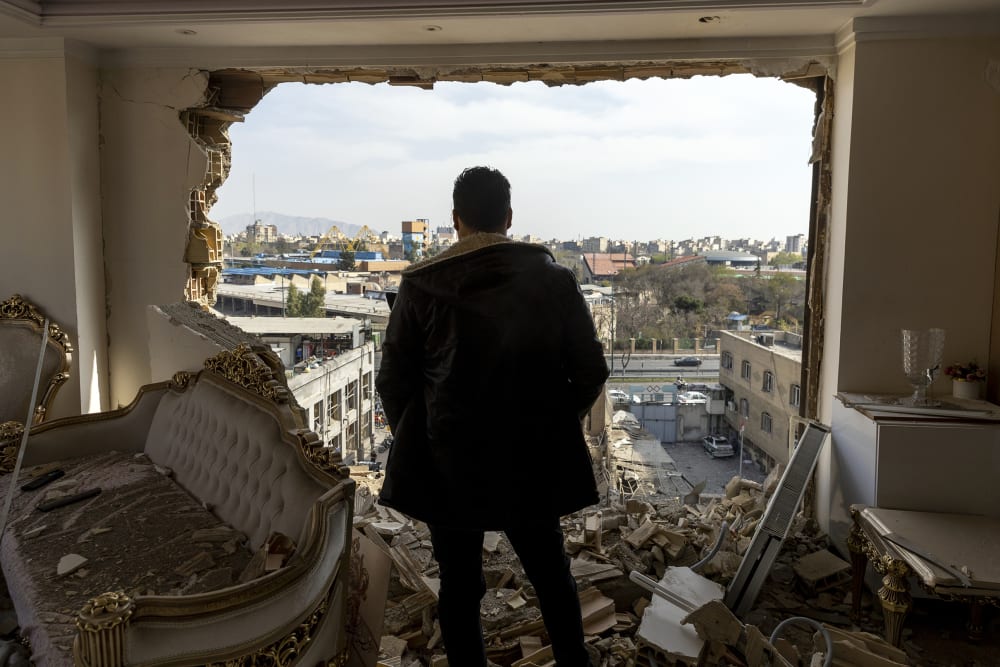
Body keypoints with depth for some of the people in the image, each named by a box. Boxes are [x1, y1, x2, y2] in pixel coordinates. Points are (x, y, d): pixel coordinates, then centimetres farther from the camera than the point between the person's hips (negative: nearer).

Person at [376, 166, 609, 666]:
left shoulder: (421, 285, -10)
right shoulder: (554, 280, -6)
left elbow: (392, 381, -5)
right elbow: (590, 373, -3)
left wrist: (418, 438, 11)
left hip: (448, 463, -1)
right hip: (535, 461, 2)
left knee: (459, 584, 15)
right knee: (550, 570, 22)